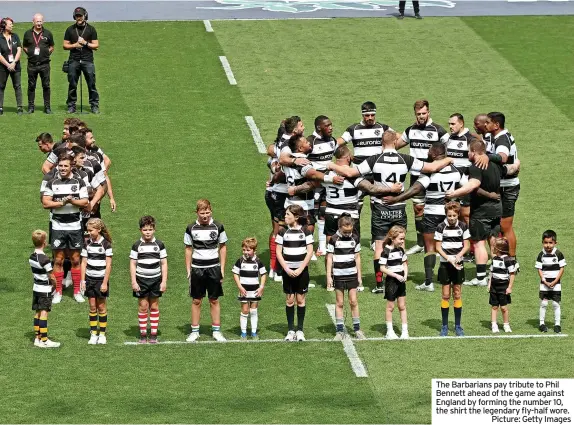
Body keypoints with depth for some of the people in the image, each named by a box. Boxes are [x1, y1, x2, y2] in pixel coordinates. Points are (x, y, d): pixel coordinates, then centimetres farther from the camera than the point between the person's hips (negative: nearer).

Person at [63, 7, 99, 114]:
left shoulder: (91, 29, 8)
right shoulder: (70, 29, 12)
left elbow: (96, 45, 6)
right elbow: (65, 45, 11)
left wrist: (85, 43, -8)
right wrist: (74, 45, -6)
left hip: (87, 60, -1)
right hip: (74, 60, 1)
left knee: (91, 84, -5)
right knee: (72, 85, 0)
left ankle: (95, 106, -2)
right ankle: (71, 106, 6)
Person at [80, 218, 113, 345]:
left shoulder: (106, 244, -9)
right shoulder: (87, 244, 3)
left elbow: (108, 265, -9)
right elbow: (84, 263, 6)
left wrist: (105, 283, -12)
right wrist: (83, 280, 1)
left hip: (101, 279, -3)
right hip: (89, 279, 3)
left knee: (101, 307, 5)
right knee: (92, 307, 6)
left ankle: (102, 334, 13)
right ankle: (93, 334, 11)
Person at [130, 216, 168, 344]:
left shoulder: (159, 244, 1)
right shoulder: (137, 245, -2)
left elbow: (164, 264, 4)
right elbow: (132, 264, 0)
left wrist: (164, 281, -1)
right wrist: (134, 282, -7)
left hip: (156, 279, 1)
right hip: (141, 280, -1)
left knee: (154, 306, 6)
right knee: (143, 307, 1)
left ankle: (154, 334, 10)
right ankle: (143, 334, 6)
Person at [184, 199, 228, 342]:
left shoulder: (217, 227, -2)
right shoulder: (191, 228, -1)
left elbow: (223, 247, 5)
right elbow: (188, 249, 6)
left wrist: (222, 269, 1)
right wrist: (188, 270, 2)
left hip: (213, 268, 0)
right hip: (197, 269, 0)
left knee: (214, 300, 5)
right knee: (196, 301, 4)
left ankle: (216, 330, 12)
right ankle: (194, 331, 11)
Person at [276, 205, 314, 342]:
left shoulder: (305, 231, -2)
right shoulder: (283, 232, 2)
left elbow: (310, 252, -4)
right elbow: (278, 252, 1)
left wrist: (300, 269, -11)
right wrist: (287, 269, -10)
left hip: (302, 271, -1)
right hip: (288, 271, 1)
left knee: (300, 299, 2)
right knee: (289, 300, 3)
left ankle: (300, 330, 9)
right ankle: (291, 330, 9)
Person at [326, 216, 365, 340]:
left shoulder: (355, 238, 2)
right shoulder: (334, 239, -6)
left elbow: (357, 257, 9)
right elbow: (329, 258, -2)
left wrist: (359, 275, 9)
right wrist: (329, 276, -5)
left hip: (352, 274, 2)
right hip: (338, 275, -2)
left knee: (353, 301, 1)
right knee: (340, 303, 3)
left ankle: (357, 329, 9)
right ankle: (340, 331, 7)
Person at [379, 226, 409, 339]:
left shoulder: (401, 250, 4)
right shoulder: (386, 251, -15)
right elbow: (382, 268, -17)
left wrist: (405, 275, -3)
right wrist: (396, 275, -20)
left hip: (401, 281, 6)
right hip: (391, 282, -6)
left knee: (402, 306, 8)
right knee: (390, 306, 6)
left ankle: (404, 330, 14)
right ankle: (389, 331, 15)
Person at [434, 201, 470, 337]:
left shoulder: (463, 226, -1)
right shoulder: (441, 227, -6)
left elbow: (466, 245, 2)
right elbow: (438, 247, -5)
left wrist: (458, 256, -16)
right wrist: (449, 259, -18)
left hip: (458, 264, 1)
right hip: (445, 264, -1)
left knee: (457, 294, 6)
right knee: (446, 295, 2)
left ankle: (458, 326, 13)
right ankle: (444, 326, 9)